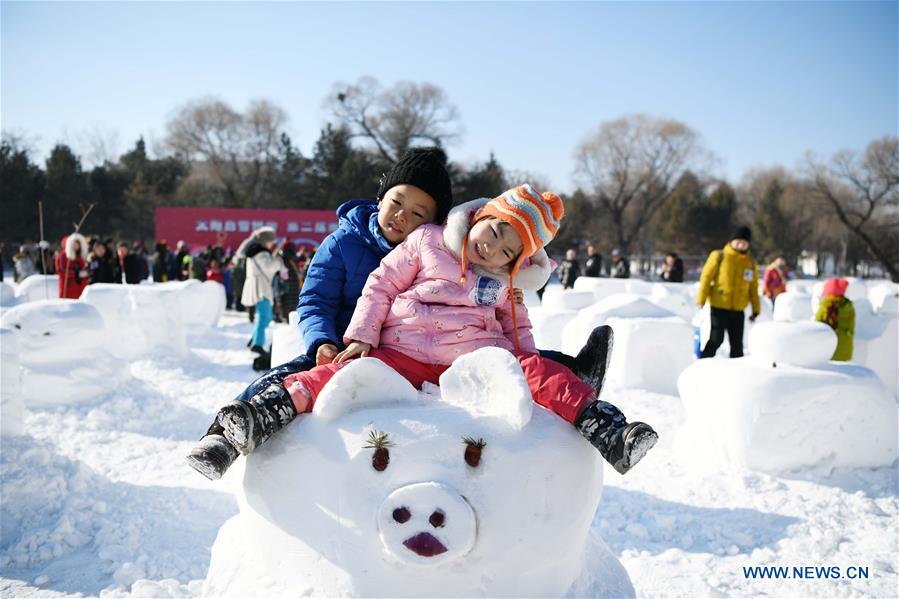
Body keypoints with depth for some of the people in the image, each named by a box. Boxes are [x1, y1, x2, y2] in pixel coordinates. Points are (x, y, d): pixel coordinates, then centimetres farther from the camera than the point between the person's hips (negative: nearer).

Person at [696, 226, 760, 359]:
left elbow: (753, 288, 14)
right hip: (719, 307, -4)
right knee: (716, 340, -8)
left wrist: (756, 309, 12)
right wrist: (701, 300, -11)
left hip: (738, 310, 4)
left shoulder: (751, 263, 8)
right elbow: (706, 277, -5)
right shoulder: (719, 256, -4)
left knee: (737, 344, 9)